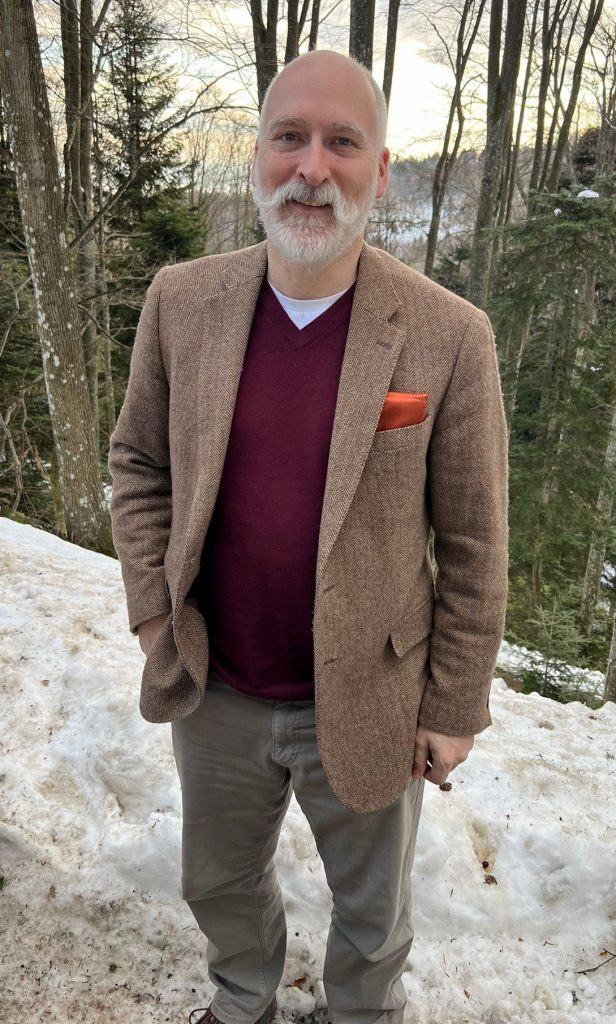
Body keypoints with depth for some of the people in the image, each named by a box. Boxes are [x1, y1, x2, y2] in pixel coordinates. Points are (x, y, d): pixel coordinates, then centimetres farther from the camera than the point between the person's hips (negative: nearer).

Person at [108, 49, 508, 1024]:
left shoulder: (450, 337, -16)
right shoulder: (182, 301, -7)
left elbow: (473, 544, -10)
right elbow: (138, 462, 4)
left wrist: (454, 708, -5)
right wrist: (154, 613, -2)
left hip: (365, 704, -2)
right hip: (213, 695, 4)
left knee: (371, 911, 24)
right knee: (219, 883, 30)